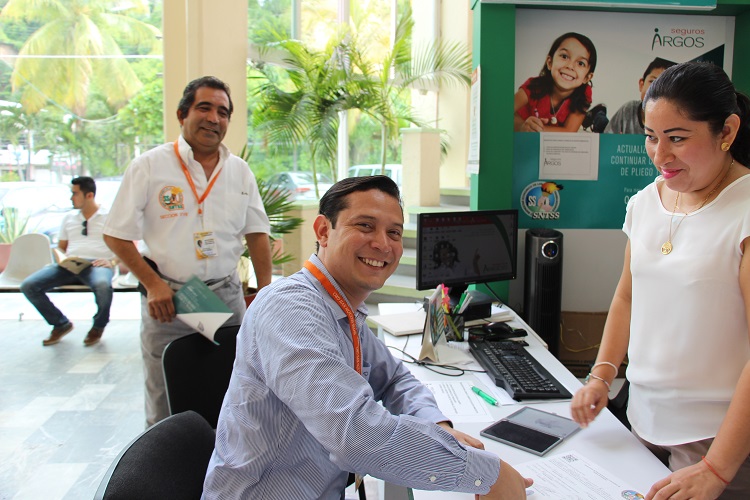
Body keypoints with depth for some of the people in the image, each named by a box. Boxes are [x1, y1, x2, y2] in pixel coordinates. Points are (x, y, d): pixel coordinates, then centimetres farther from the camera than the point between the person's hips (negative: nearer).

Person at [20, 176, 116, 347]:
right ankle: (61, 324, 5)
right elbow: (61, 247, 27)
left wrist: (112, 261, -14)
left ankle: (98, 326, -9)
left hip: (97, 265, -5)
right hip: (69, 266, 5)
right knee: (28, 286, -18)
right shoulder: (69, 218, 23)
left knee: (103, 285, -42)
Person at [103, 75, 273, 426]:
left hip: (227, 295, 3)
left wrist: (266, 293, 0)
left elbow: (257, 233, 9)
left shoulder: (240, 171, 7)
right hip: (167, 297, -2)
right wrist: (153, 284, -11)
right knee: (164, 403, 7)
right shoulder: (149, 167, -3)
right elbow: (116, 235, -1)